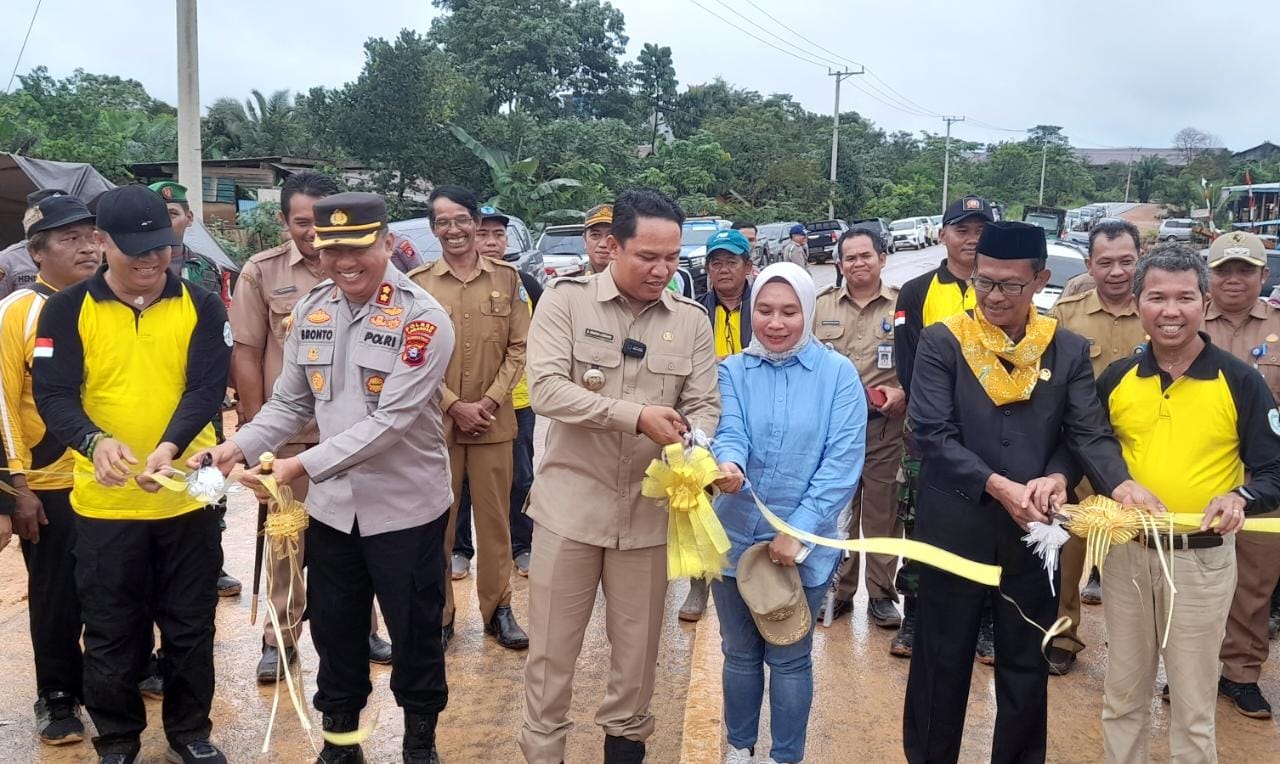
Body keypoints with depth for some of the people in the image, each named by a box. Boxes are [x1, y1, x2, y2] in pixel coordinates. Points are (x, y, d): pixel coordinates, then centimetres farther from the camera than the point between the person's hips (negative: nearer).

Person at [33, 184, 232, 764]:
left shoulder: (201, 307, -1)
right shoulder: (67, 309, -3)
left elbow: (207, 388, -10)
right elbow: (53, 395, -10)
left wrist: (169, 447, -29)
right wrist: (95, 442, -32)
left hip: (186, 496, 1)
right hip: (103, 500, 0)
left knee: (190, 627, 12)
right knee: (110, 634, 11)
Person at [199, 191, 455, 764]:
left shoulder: (423, 319, -17)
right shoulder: (309, 311, 2)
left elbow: (391, 420, -24)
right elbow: (290, 403, 7)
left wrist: (304, 465, -29)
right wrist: (241, 445, -11)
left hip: (406, 507, -4)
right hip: (331, 506, 5)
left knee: (414, 633, 11)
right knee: (334, 631, 17)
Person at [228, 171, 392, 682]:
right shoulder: (261, 272, -3)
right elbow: (246, 354, -1)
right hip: (290, 431, -1)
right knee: (288, 540, 10)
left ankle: (363, 628, 28)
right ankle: (280, 638, 23)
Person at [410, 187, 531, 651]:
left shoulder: (507, 278, 4)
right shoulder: (417, 283, 0)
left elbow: (519, 347, 2)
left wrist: (490, 401, -9)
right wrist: (454, 405, -11)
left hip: (494, 420, 1)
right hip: (436, 420, -1)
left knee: (495, 518, 8)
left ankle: (497, 608, 21)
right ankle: (438, 612, 18)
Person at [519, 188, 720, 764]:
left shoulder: (692, 321, 2)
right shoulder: (566, 300, -7)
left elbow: (705, 407, 0)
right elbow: (545, 389, -18)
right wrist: (635, 415, -25)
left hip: (649, 507, 3)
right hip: (571, 501, -2)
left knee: (637, 642, 16)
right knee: (552, 645, 8)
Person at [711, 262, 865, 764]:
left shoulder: (837, 373, -7)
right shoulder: (732, 371, -1)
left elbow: (843, 461, -12)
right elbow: (730, 432, -15)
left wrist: (797, 531, -18)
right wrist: (727, 463, -39)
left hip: (804, 543, -2)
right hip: (736, 537, 2)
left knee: (789, 659, 11)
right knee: (740, 653, 17)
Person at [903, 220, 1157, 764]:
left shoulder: (1069, 350, 3)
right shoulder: (942, 342, -5)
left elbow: (1088, 433, -3)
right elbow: (932, 434, -12)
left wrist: (1057, 477, -24)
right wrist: (999, 486, -23)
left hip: (1033, 530, 2)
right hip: (955, 527, -2)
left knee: (1027, 666, 14)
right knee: (942, 660, 11)